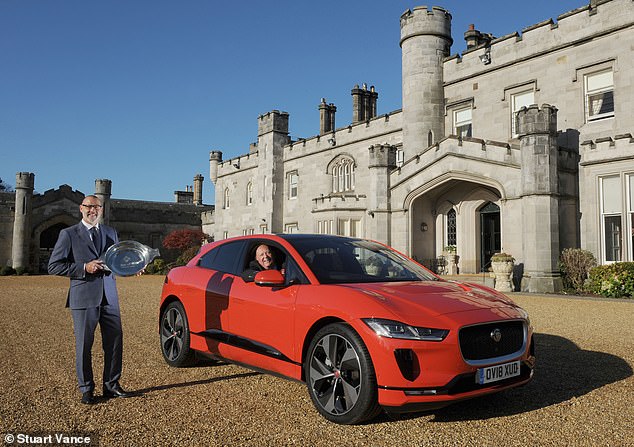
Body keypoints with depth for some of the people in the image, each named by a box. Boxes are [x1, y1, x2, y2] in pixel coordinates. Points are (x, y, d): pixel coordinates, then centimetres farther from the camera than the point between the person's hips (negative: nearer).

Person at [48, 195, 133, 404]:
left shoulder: (111, 233, 15)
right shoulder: (68, 234, 1)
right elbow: (54, 266, -3)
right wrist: (84, 268, -14)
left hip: (109, 298, 4)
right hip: (84, 298, -4)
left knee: (115, 342, 6)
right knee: (84, 345, 3)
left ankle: (111, 385, 20)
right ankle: (86, 390, 17)